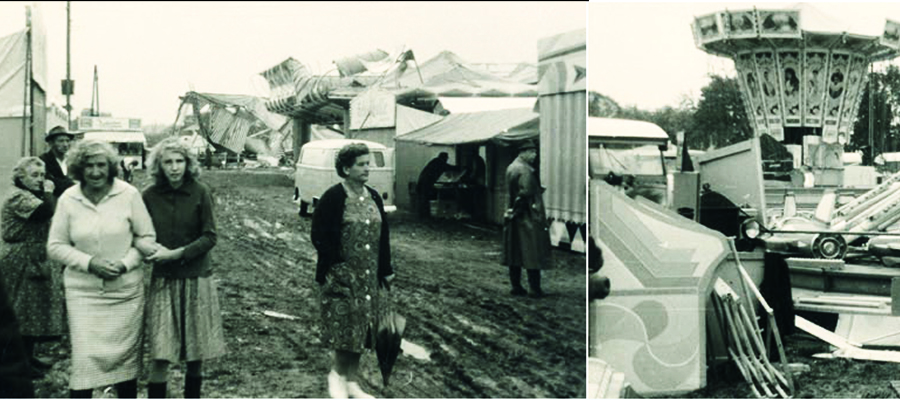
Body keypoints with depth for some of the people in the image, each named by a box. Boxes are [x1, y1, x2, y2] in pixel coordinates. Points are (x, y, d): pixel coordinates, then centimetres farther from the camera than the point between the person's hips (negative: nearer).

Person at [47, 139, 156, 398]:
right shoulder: (68, 200, -4)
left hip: (126, 289, 1)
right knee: (85, 356, -7)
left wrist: (125, 263, -14)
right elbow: (55, 246, 1)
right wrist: (90, 263, -13)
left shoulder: (129, 195, -6)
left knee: (126, 355, 11)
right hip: (83, 291, 0)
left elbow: (147, 237, 1)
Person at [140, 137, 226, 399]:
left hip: (197, 279, 0)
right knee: (160, 356, -4)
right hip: (163, 281, 0)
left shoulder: (200, 193, -5)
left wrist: (175, 253, -17)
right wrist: (152, 249, -14)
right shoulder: (150, 196, -2)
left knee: (197, 353, 7)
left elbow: (209, 237, -6)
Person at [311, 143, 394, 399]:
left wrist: (386, 270, 11)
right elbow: (319, 237, -12)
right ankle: (337, 373, 15)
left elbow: (383, 236, 14)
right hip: (341, 273, -6)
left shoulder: (373, 197, 9)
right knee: (345, 326, -6)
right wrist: (337, 265, -16)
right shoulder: (333, 198, -10)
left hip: (368, 276, 6)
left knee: (361, 329, 9)